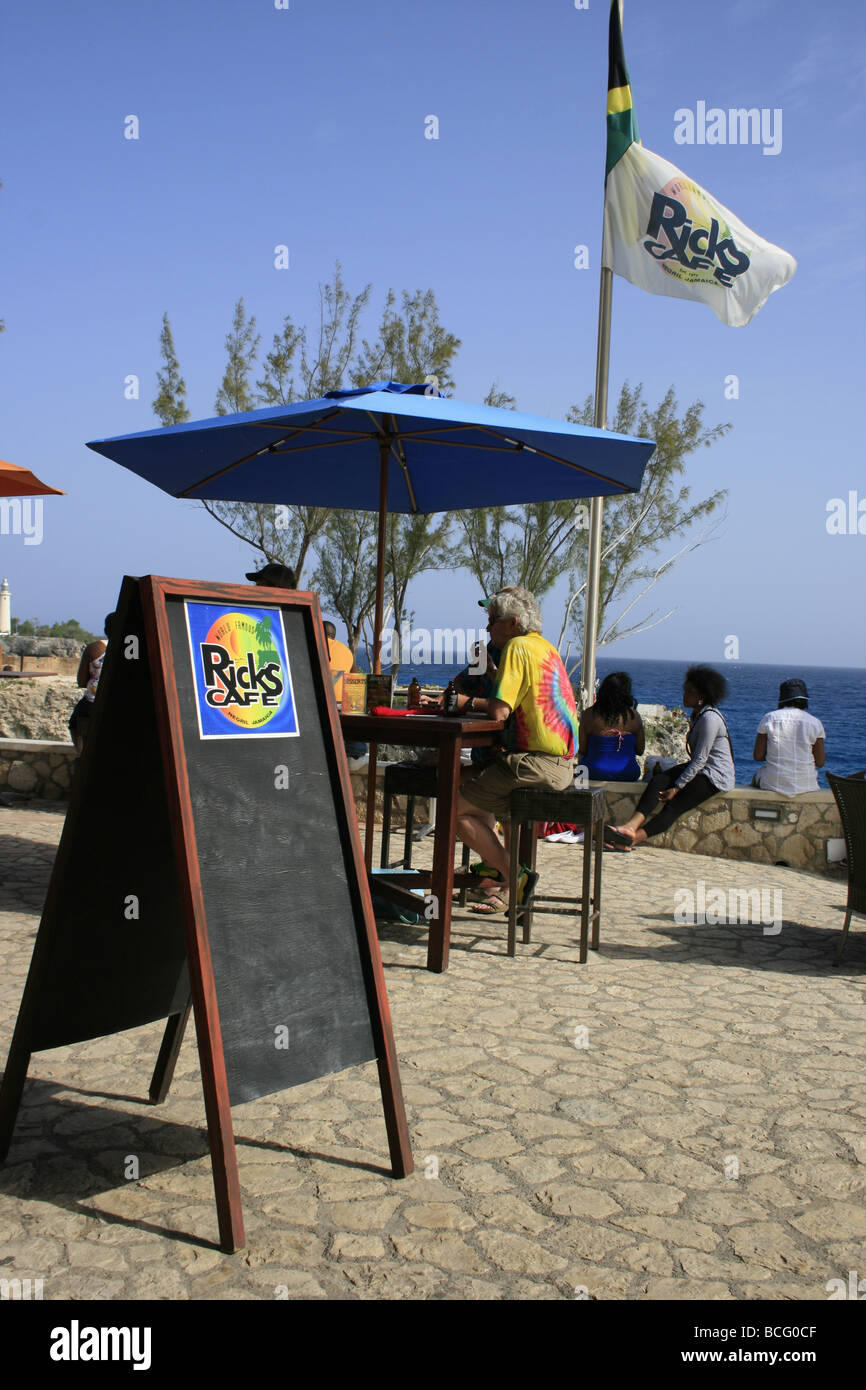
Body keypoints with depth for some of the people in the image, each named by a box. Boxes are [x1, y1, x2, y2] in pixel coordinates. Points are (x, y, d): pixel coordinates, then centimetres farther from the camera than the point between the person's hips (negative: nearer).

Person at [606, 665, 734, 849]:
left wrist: (677, 788, -20)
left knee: (675, 805, -23)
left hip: (716, 776, -9)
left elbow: (700, 759, -20)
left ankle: (634, 838, -37)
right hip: (699, 769, 9)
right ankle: (631, 826, -34)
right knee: (658, 780, -16)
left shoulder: (709, 718, -19)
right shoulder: (697, 714, 12)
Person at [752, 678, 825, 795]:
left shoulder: (769, 718, -5)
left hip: (774, 784, -1)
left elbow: (757, 756, -4)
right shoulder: (815, 723, -3)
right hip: (806, 785, 1)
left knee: (757, 776, 33)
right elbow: (820, 763, -2)